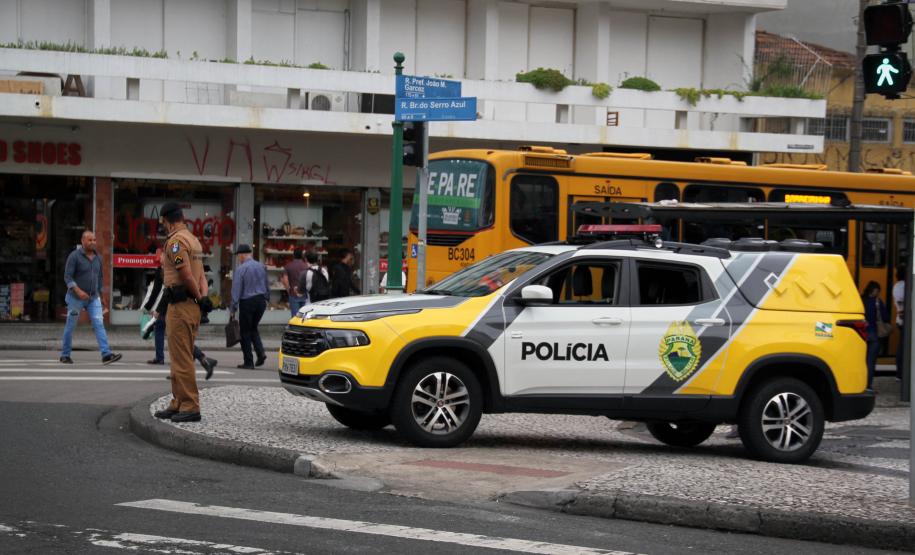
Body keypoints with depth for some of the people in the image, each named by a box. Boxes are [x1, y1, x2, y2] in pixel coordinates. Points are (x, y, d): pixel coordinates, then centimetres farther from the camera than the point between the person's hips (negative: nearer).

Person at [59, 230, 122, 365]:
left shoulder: (97, 258, 6)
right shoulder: (74, 256, -12)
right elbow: (67, 277, -17)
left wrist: (100, 296, 19)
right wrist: (78, 291, -30)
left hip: (93, 298, 4)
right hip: (76, 297, -4)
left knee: (99, 324, -10)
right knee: (70, 327, 7)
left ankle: (106, 354, -20)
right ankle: (65, 355, 20)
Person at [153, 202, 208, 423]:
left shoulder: (175, 241, -14)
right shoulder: (193, 239, 18)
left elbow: (186, 275, -20)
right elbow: (201, 275, 16)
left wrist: (199, 298, -8)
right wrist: (203, 296, 3)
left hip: (181, 305, -10)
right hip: (192, 306, 10)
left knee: (182, 359, -7)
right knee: (181, 357, 16)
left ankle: (190, 407, -7)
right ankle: (178, 404, 22)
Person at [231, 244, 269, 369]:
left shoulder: (240, 269, -12)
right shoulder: (261, 267, 5)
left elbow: (236, 290, -13)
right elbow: (267, 287, 11)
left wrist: (233, 308, -9)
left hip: (247, 302, -6)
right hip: (261, 301, 6)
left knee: (245, 332, 6)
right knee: (253, 328, 21)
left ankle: (248, 362, 7)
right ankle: (260, 352, 1)